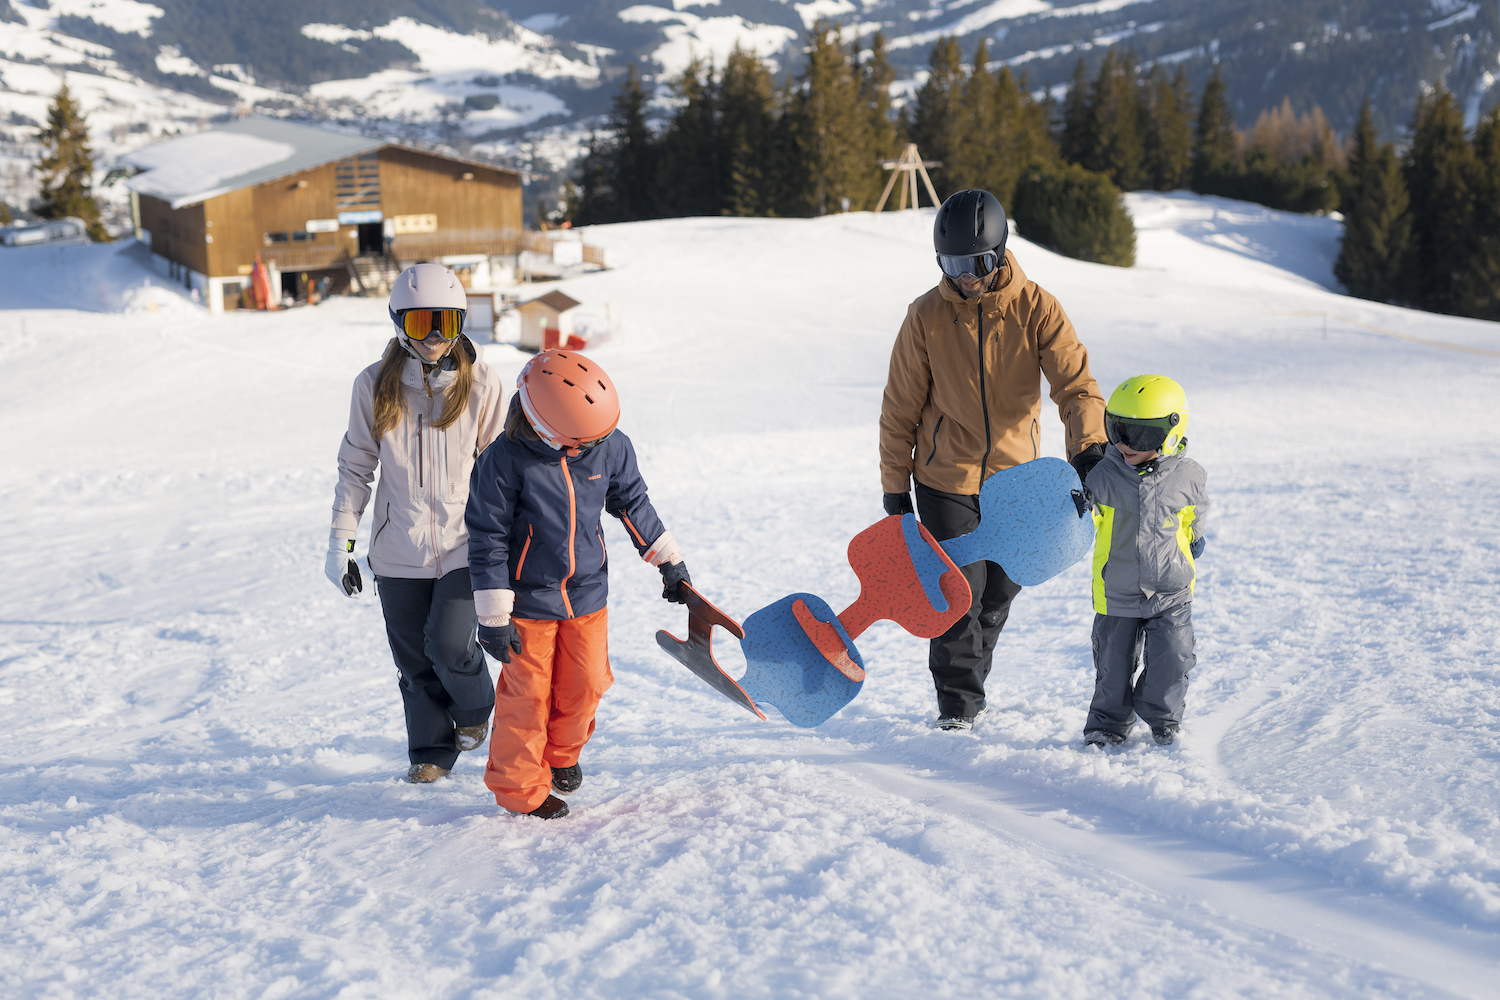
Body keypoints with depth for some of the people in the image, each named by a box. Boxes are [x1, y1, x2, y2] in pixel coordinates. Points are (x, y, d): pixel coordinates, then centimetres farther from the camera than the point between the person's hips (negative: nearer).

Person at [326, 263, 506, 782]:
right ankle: (432, 751, 30)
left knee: (450, 645, -13)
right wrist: (340, 541, 2)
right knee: (415, 660, 9)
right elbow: (355, 467, 4)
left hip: (464, 544, -2)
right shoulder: (375, 386, -3)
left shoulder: (482, 385, -6)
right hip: (399, 550, 2)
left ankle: (474, 707, 20)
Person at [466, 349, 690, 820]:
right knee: (527, 694, 2)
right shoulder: (504, 460, -21)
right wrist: (493, 617, -14)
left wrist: (669, 561, 17)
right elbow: (487, 540, -15)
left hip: (588, 595, 4)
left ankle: (561, 754, 38)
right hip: (529, 601, -4)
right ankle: (518, 785, 19)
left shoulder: (611, 448, -8)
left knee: (584, 685, 11)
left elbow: (633, 504, 10)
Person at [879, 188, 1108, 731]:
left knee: (1000, 589, 14)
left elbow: (1075, 382, -15)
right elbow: (901, 408, -4)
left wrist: (1088, 447, -33)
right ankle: (958, 702, 10)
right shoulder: (927, 316, -10)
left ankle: (969, 679, 37)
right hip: (945, 477, -2)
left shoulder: (1036, 308, -10)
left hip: (1016, 476, 2)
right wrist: (895, 486, -3)